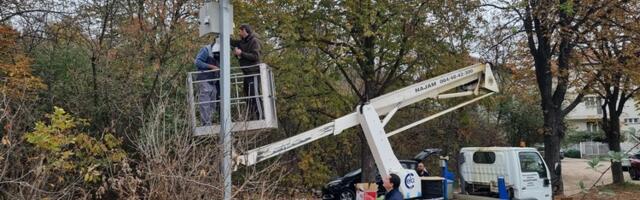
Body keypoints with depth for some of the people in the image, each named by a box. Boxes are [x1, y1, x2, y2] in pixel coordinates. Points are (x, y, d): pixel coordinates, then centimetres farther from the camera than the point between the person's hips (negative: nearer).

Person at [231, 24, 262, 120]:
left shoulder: (254, 41, -6)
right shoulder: (242, 42, 17)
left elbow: (255, 56, -16)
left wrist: (241, 53, -14)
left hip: (254, 73, -8)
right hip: (246, 73, 9)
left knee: (255, 96, -13)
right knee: (247, 96, 8)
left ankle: (260, 118, -13)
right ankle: (251, 119, 13)